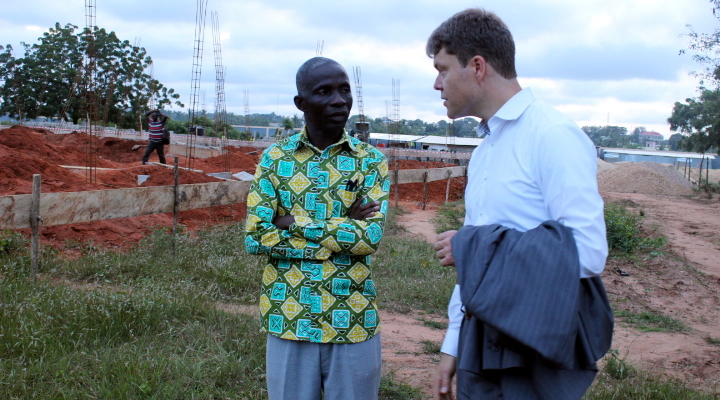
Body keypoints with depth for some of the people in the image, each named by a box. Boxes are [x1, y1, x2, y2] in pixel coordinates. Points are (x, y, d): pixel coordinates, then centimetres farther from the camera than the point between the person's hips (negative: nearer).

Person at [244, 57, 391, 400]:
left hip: (354, 320, 0)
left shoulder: (371, 161, 0)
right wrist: (343, 231, -13)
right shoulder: (275, 158, 0)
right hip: (288, 319, 0)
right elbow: (254, 237, -9)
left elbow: (371, 236, -14)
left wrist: (296, 223, -14)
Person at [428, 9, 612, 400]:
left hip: (537, 352, -7)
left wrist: (470, 247, -17)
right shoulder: (483, 151, 11)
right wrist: (453, 345, 16)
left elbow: (587, 251, -23)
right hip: (480, 349, 7)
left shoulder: (554, 137, -15)